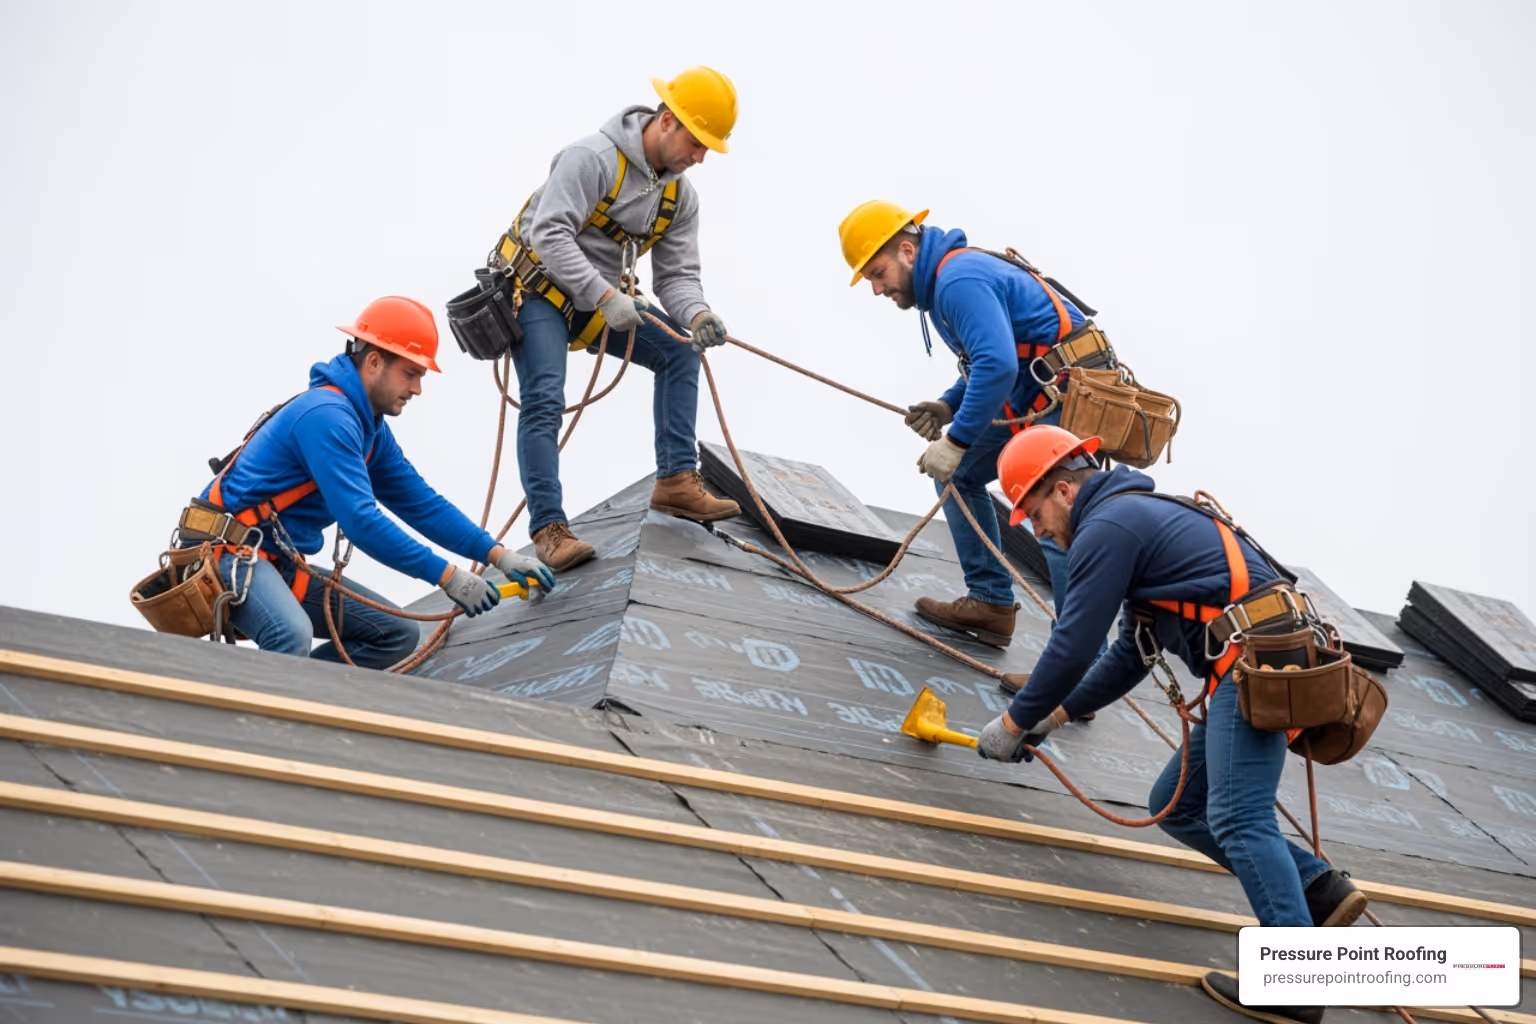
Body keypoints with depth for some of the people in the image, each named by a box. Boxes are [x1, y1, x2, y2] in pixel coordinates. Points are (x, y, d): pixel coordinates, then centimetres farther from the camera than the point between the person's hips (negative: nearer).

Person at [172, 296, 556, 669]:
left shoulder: (371, 430, 12)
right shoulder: (326, 416, -20)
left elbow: (423, 505, 13)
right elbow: (360, 521, -27)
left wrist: (497, 554, 1)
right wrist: (446, 575, -25)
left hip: (283, 566, 10)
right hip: (229, 553, -10)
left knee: (399, 634, 7)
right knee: (293, 638, -38)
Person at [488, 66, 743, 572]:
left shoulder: (681, 197, 0)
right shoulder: (593, 157, -23)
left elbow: (677, 275, -2)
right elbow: (550, 235, -30)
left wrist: (696, 314, -25)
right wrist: (605, 296, -38)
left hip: (600, 297, 7)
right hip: (538, 288, -7)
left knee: (679, 352, -3)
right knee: (544, 401, -20)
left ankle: (676, 482, -3)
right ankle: (550, 530, -21)